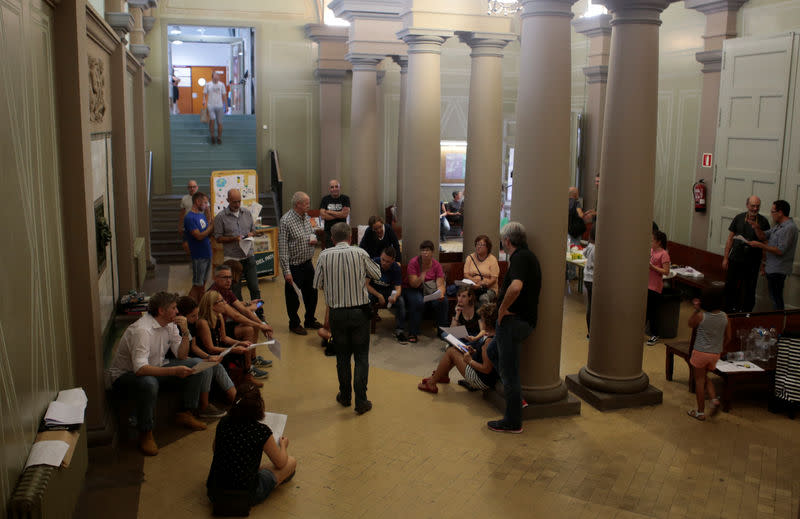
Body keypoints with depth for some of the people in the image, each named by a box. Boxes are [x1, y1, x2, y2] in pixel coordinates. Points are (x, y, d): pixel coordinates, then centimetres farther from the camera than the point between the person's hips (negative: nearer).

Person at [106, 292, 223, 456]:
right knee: (149, 384, -43)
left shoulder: (170, 325, -2)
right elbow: (140, 368, -39)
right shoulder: (141, 330, -29)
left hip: (155, 368, 8)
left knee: (198, 365, -3)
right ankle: (145, 433, -22)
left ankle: (185, 413, 5)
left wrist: (185, 332, -14)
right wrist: (174, 371, -45)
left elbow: (182, 356, 1)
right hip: (124, 375, -8)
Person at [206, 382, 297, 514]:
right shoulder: (262, 431, -17)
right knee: (291, 461, 11)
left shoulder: (223, 423, -4)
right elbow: (280, 463, 0)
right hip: (244, 498, -5)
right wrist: (283, 446, 22)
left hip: (214, 494, 5)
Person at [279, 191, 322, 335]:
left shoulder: (306, 217, 6)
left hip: (308, 264, 7)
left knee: (311, 293, 18)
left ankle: (310, 320, 36)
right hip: (294, 266, -7)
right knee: (293, 297, 7)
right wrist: (286, 271, -20)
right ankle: (294, 324, 25)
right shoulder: (286, 221, -18)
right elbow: (283, 248, -18)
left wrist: (314, 238, -3)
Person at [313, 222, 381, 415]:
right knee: (361, 356, 7)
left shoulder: (324, 256, -5)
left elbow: (317, 284, 1)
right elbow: (377, 274, 5)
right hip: (360, 311, -1)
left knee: (342, 356, 15)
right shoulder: (360, 253, -7)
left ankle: (345, 396, 28)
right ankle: (361, 401, 6)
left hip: (337, 313, 1)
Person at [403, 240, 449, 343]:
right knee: (418, 302, -35)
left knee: (443, 301, -26)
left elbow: (440, 284, -8)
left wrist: (441, 294, -31)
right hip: (415, 290, -3)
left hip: (431, 290, 3)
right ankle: (412, 334, -24)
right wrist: (423, 273, -35)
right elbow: (413, 284, -17)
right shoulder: (414, 262, -14)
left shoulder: (436, 265, -4)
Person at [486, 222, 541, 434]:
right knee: (493, 353, 26)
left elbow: (516, 287, -37)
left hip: (513, 321, -10)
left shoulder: (519, 258, -18)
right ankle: (515, 397, 30)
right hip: (525, 319, 10)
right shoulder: (529, 256, 14)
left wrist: (502, 309, -23)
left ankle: (513, 422, 6)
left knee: (509, 370, -2)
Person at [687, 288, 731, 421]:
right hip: (715, 353, 4)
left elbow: (691, 324, 4)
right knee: (705, 377, 25)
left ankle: (700, 412, 14)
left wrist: (696, 310, 1)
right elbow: (728, 337, 4)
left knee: (699, 380, 8)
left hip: (701, 352, -4)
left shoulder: (701, 315, -17)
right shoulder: (724, 317, -5)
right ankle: (714, 399, 4)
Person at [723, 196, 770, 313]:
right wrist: (725, 258, 4)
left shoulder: (763, 222, -2)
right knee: (730, 287, 6)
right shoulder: (739, 218, 2)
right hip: (735, 259, 2)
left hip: (752, 263, -1)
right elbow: (730, 239, 6)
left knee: (749, 291, 6)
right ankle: (729, 311, 20)